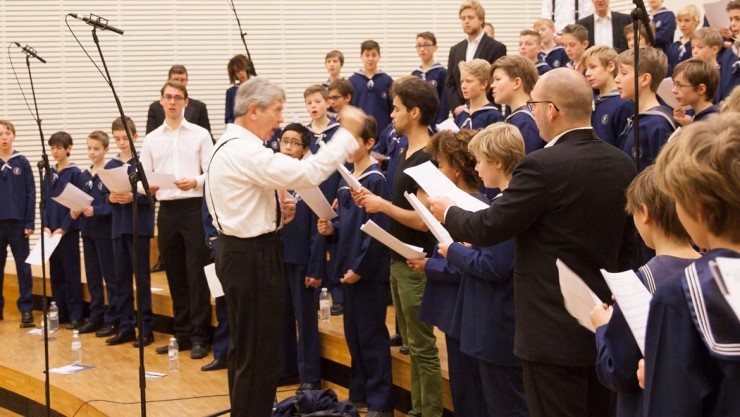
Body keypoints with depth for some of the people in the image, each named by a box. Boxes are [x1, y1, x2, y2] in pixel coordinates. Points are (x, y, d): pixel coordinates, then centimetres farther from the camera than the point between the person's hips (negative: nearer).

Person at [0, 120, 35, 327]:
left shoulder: (22, 162, 0)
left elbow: (31, 194, 0)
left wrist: (30, 223, -6)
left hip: (17, 222, -1)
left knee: (23, 266, 2)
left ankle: (26, 309, 5)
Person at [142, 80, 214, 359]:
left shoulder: (200, 135, 2)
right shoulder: (152, 139, 11)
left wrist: (195, 182, -22)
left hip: (194, 207, -4)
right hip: (166, 209, 4)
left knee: (197, 274, -4)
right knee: (175, 275, 9)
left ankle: (199, 336, 2)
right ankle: (181, 333, 17)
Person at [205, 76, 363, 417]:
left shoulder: (232, 146, 13)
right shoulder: (243, 151, -21)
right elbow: (307, 172, -28)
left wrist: (275, 211, 4)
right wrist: (347, 133, -22)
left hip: (243, 252, 11)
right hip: (252, 257, -11)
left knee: (245, 348, 19)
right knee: (260, 353, -4)